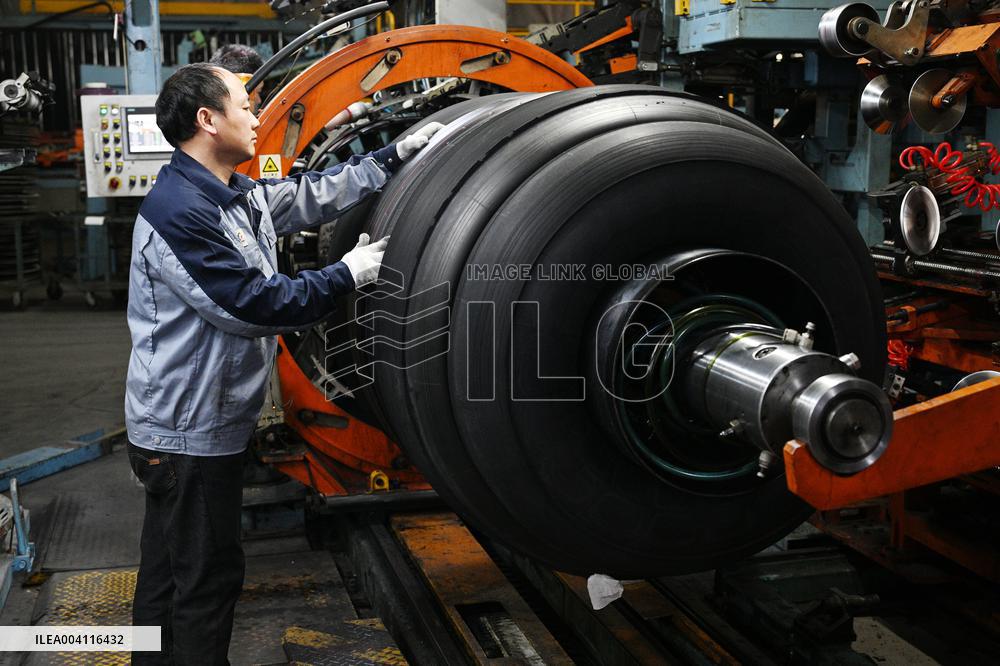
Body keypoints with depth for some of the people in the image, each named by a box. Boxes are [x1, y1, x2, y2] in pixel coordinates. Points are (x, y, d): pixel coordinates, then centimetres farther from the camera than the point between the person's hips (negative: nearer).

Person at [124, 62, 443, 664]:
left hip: (206, 423, 10)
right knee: (207, 577, 3)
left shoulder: (237, 196, 8)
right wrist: (347, 275, -16)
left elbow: (314, 195, 18)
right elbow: (250, 304, -24)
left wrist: (396, 155, 16)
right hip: (190, 430, -10)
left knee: (170, 571, 21)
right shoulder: (179, 210, -22)